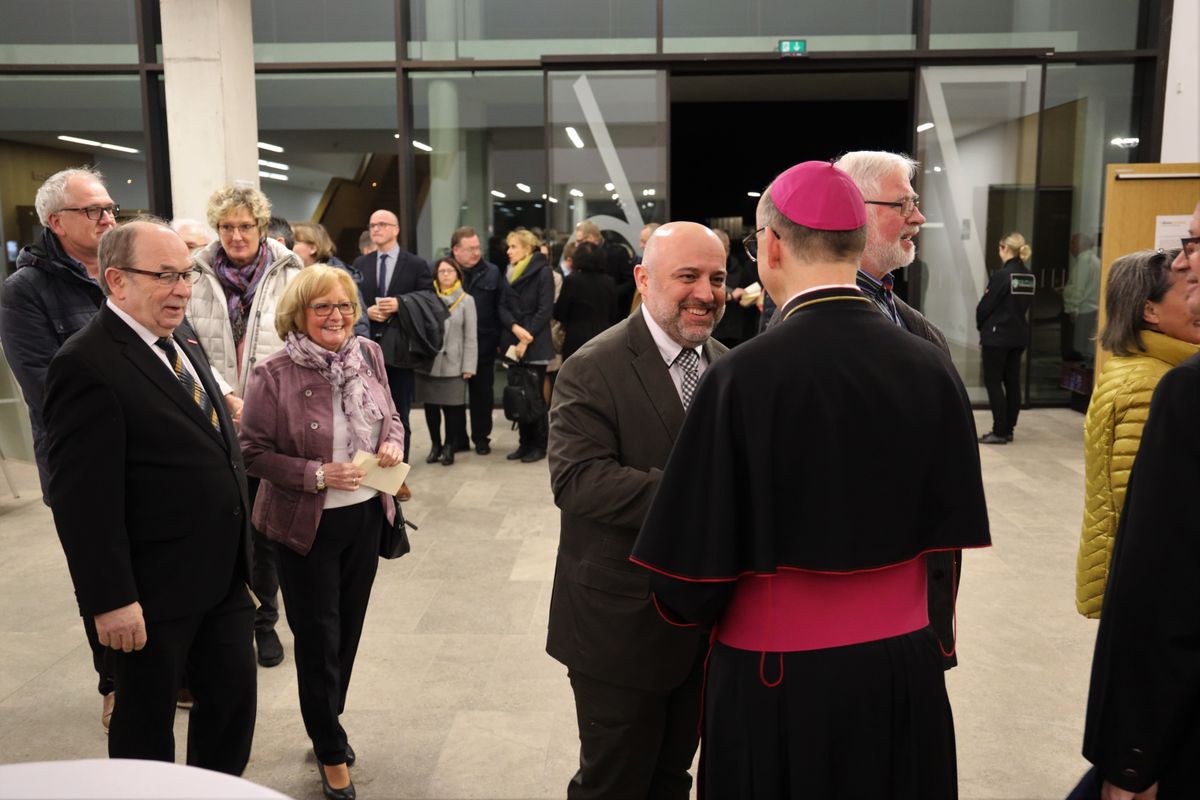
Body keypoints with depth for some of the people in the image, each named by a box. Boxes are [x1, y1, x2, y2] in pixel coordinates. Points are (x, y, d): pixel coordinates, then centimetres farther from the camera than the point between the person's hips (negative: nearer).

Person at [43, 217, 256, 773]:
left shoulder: (182, 347, 9)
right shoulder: (86, 365, -18)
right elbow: (83, 498, -21)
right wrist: (110, 600, -21)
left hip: (221, 576, 8)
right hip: (153, 593, -8)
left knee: (234, 698, 18)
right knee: (147, 725, 13)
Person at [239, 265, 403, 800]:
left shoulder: (368, 355, 0)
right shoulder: (273, 375, -16)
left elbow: (390, 417, 12)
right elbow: (254, 452, -13)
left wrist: (392, 443, -10)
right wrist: (318, 475, -23)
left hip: (366, 515, 5)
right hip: (307, 525, -5)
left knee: (348, 630, 17)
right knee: (318, 638, 6)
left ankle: (328, 725, 41)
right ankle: (331, 752, 26)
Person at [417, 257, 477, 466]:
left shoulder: (466, 300, 3)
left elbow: (470, 336, 0)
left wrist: (468, 366, -5)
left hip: (452, 364, -2)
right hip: (428, 362, 2)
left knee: (452, 407, 0)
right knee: (430, 406, 7)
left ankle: (449, 447, 14)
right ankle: (435, 445, 22)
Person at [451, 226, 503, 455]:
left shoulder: (491, 272, 3)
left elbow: (500, 307, 2)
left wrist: (499, 339, -4)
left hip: (483, 344, 1)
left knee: (482, 392, 9)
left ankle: (481, 437, 22)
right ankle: (457, 438, 20)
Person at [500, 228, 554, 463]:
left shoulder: (542, 272, -6)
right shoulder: (509, 272, 14)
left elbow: (545, 310, -11)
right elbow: (503, 306, 8)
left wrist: (526, 339, -14)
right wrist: (514, 327, -11)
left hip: (535, 343, -6)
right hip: (513, 342, 6)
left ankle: (538, 444, 8)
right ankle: (525, 442, 16)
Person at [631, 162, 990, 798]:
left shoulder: (743, 376, -20)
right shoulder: (932, 370, -7)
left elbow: (695, 561, -16)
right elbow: (949, 531, 3)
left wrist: (687, 605, 5)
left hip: (779, 680, -3)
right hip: (905, 674, 4)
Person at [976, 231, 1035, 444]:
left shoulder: (1001, 275, -16)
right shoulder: (1029, 277, 5)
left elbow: (985, 306, -12)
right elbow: (1027, 305, 9)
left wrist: (981, 327, 5)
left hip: (997, 336, -7)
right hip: (1019, 335, 7)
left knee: (993, 383, 0)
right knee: (1012, 382, 12)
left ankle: (1000, 431, -1)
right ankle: (1008, 429, 18)